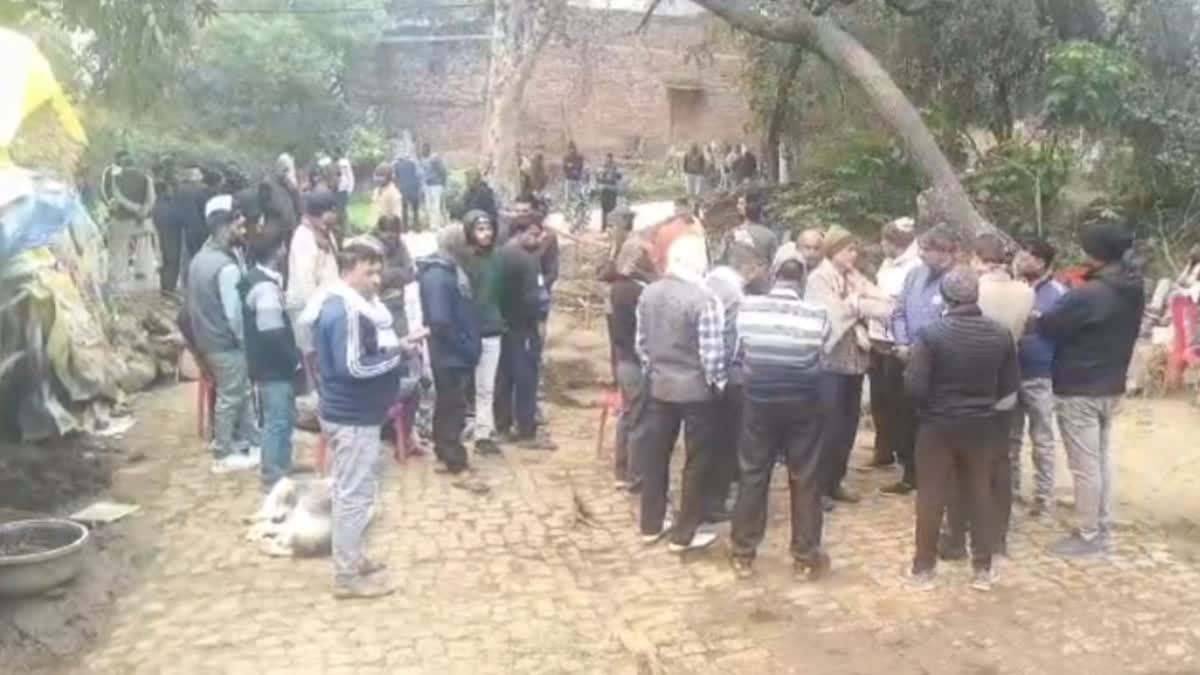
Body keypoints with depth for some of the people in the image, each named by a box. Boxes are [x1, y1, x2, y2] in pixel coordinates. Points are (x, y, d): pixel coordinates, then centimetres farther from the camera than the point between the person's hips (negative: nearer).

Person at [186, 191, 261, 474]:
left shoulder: (200, 257, 4)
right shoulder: (226, 267, -24)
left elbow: (197, 302, 11)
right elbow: (234, 313, -22)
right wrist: (246, 341, -8)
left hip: (207, 337, 9)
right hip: (226, 343, -9)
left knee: (241, 393, 18)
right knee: (230, 398, 5)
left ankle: (251, 442, 28)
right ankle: (224, 455, 16)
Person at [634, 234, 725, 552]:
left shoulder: (648, 293, 1)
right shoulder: (705, 299, -18)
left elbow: (641, 342, 8)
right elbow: (711, 352, -18)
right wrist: (718, 383, -2)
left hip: (658, 386, 6)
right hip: (697, 389, -6)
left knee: (654, 455, 15)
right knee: (698, 461, 6)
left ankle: (651, 524, 26)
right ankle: (684, 534, 12)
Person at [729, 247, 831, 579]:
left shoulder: (747, 308, -12)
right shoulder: (817, 315, -15)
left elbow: (738, 353, 2)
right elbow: (820, 359, -1)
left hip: (759, 402, 1)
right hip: (803, 405, -1)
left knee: (753, 476, 12)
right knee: (805, 480, 11)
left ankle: (743, 554, 19)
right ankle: (806, 556, 20)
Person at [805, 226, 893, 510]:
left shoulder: (856, 279, 13)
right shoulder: (819, 279, -7)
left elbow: (886, 303, 2)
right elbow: (832, 314, -17)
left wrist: (856, 305, -15)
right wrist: (860, 305, -6)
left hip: (854, 359, 7)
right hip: (830, 361, -7)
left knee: (848, 425, 11)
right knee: (829, 426, -3)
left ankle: (834, 481, 23)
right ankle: (819, 485, 7)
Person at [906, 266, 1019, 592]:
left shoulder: (931, 333, -16)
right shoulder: (1001, 334, -4)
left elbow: (914, 386, -18)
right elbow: (1011, 385, 2)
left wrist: (933, 401, 4)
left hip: (939, 424, -3)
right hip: (982, 425, 3)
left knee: (931, 495, 8)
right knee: (980, 492, 15)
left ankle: (924, 568, 16)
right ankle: (983, 568, 21)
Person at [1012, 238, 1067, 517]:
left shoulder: (1058, 294, -10)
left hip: (1039, 377, -5)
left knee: (1041, 439, 4)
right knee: (1011, 435, 15)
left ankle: (1044, 495, 14)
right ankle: (1010, 486, 28)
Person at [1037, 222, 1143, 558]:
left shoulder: (1088, 295, -25)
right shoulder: (1133, 290, 3)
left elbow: (1048, 327, -15)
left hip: (1079, 389, -9)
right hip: (1111, 386, 9)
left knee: (1084, 465, 0)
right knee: (1102, 458, 17)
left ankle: (1088, 535, 8)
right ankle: (1103, 528, 26)